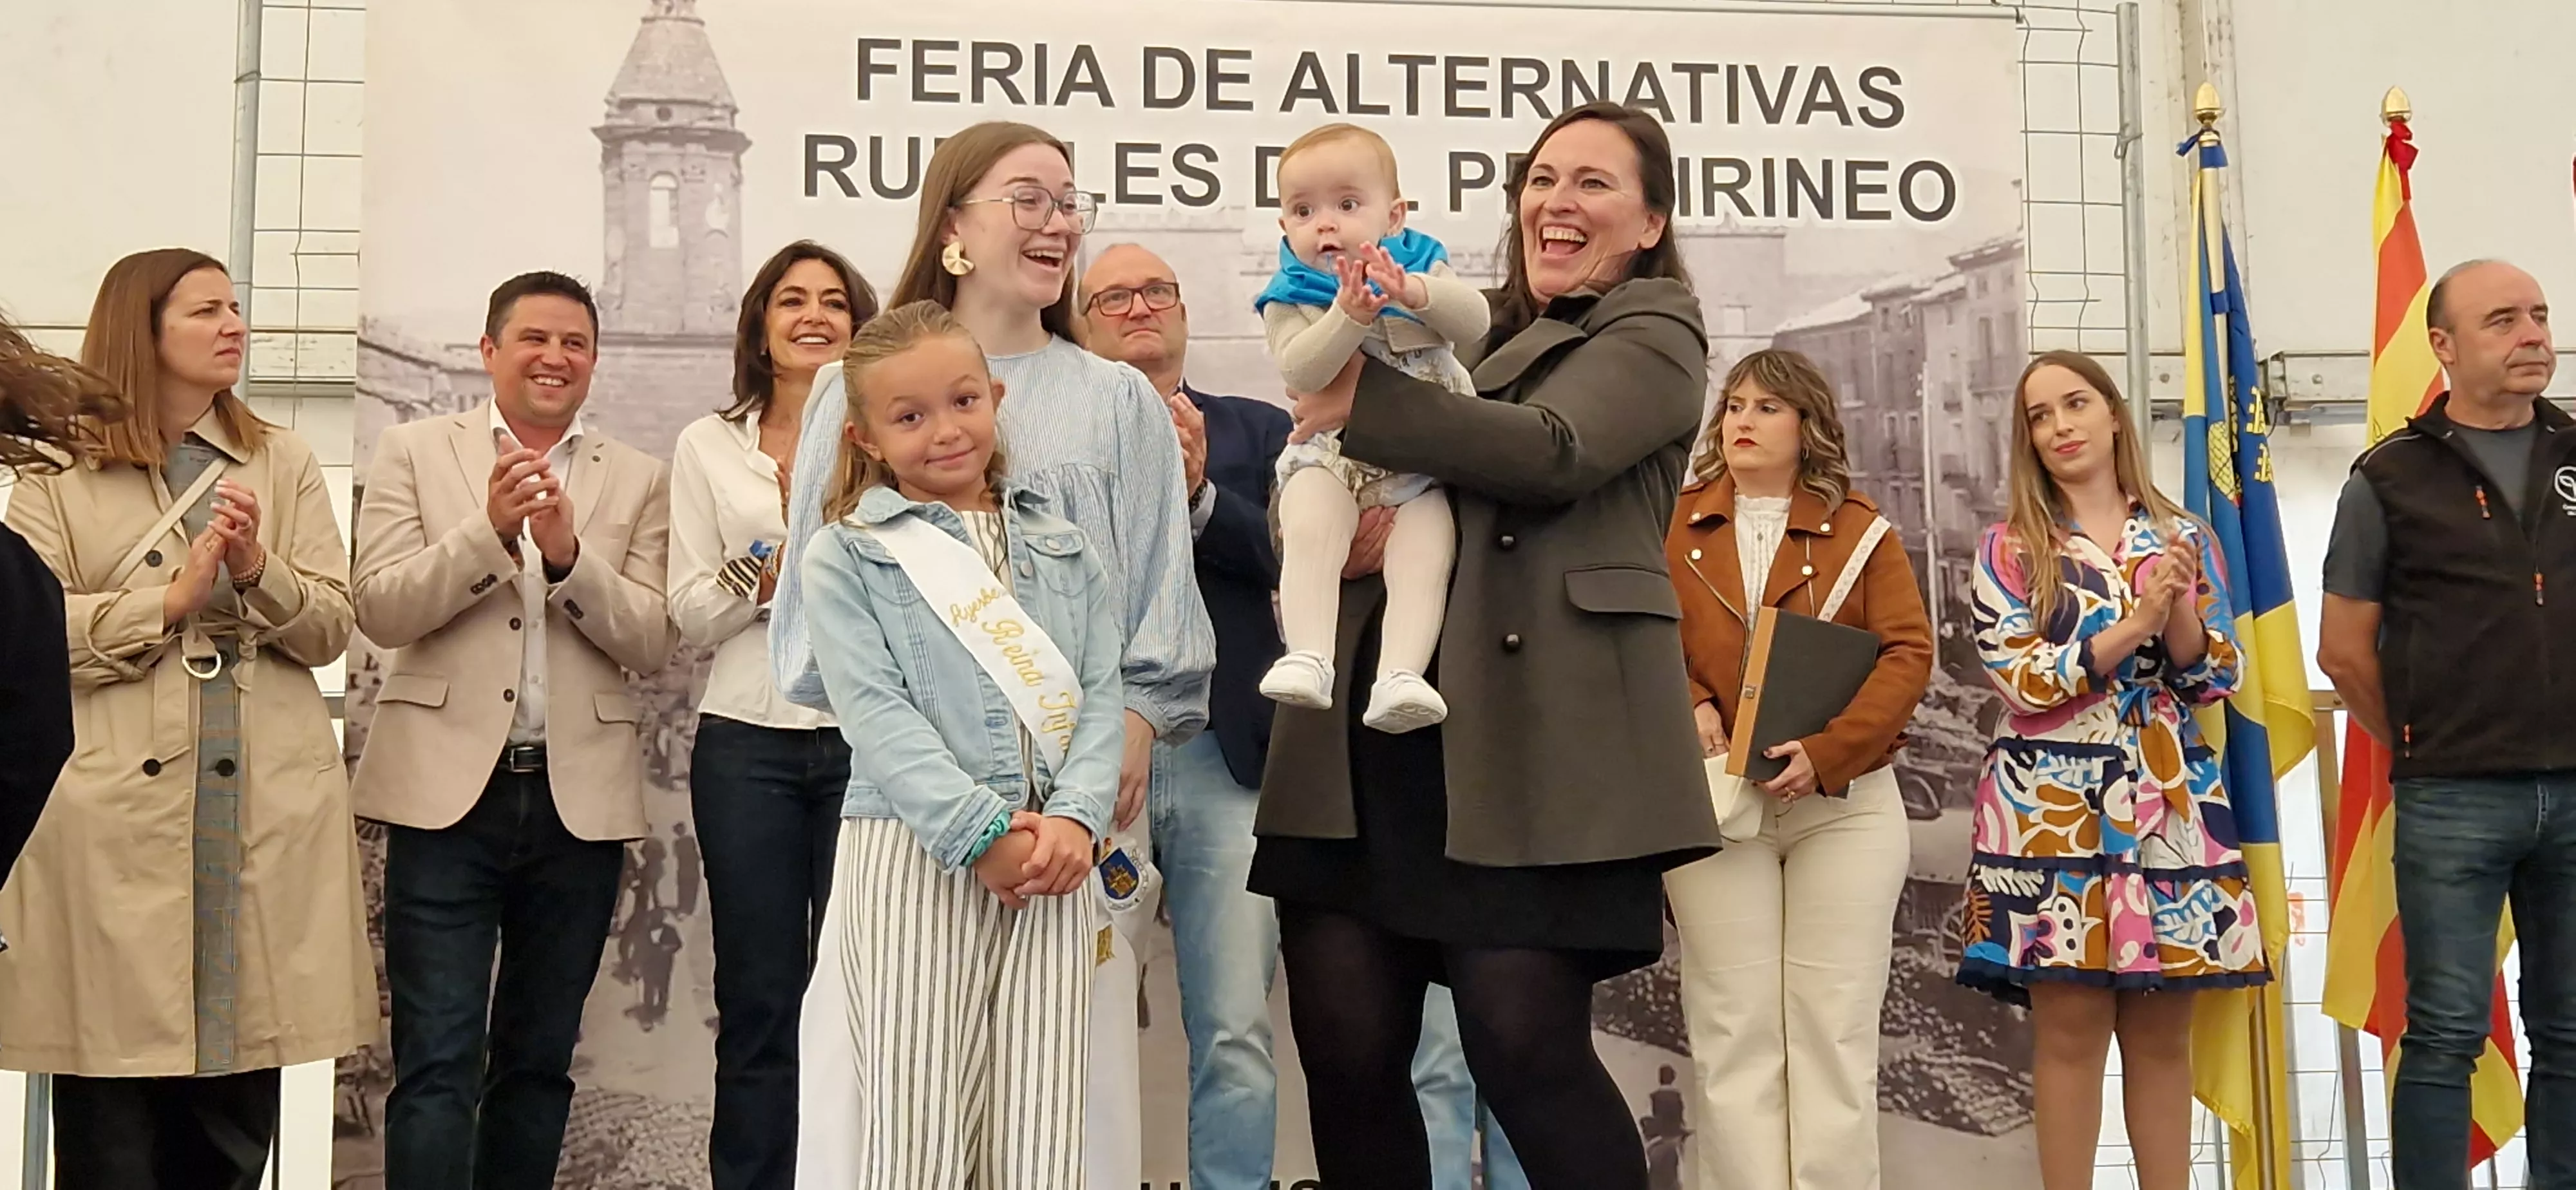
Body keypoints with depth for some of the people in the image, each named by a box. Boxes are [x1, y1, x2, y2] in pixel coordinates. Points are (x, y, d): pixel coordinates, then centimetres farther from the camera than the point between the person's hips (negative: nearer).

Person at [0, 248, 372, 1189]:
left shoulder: (284, 462, 13)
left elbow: (331, 628, 6)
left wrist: (256, 570, -12)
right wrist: (172, 598, -11)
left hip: (266, 818, 2)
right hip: (116, 819, -2)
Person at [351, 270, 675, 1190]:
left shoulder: (638, 480, 8)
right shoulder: (415, 453, 6)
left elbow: (652, 645, -1)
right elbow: (382, 610, -3)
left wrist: (569, 555, -16)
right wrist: (489, 529, -17)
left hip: (580, 797, 2)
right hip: (450, 790, -2)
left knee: (539, 1062, 12)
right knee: (437, 1062, -5)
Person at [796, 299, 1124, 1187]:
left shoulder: (1061, 548, 16)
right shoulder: (847, 557, 5)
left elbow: (1103, 691, 8)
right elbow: (875, 713, -6)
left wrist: (1075, 818, -11)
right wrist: (983, 834, -16)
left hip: (1052, 853, 3)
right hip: (913, 856, -3)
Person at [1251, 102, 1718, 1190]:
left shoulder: (1656, 332, 8)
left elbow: (1551, 451, -13)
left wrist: (1360, 400, -9)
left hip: (1534, 731, -5)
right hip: (1370, 727, 6)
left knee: (1524, 1040, -9)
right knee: (1345, 1041, 1)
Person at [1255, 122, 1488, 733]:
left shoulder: (1422, 267, 8)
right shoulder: (1290, 301, 2)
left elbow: (1476, 320, -10)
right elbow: (1299, 371, -16)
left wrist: (1414, 292, -28)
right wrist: (1349, 314, -30)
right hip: (1333, 456, -1)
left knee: (1426, 550, -22)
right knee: (1308, 529, -28)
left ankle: (1398, 678, -32)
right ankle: (1310, 659, -34)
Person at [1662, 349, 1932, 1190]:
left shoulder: (1860, 531, 6)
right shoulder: (1672, 526, 9)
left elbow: (1908, 652, -2)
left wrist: (1826, 752, -15)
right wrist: (1686, 707, -15)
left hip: (1846, 805, 0)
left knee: (1833, 1028, 1)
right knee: (1735, 1034, 0)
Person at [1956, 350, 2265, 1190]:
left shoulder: (2182, 538, 11)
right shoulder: (2010, 550, 5)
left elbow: (2214, 678, 6)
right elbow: (2021, 679, -7)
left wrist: (2178, 611, -12)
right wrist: (2133, 624, -14)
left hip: (2171, 806, 2)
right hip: (2053, 807, -2)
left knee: (2164, 1032, 4)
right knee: (2069, 1027, -4)